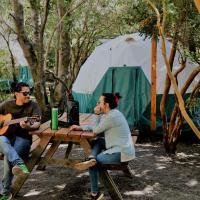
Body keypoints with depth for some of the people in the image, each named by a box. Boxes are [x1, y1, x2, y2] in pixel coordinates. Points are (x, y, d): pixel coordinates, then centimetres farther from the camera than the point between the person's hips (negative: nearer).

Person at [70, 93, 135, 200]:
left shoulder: (111, 116, -20)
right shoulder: (112, 113, 11)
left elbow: (96, 130, -9)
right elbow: (96, 126, 18)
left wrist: (97, 114, -3)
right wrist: (80, 127, 12)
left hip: (122, 152, -10)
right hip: (122, 148, 10)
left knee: (94, 162, -2)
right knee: (98, 141, 11)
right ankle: (92, 159, -13)